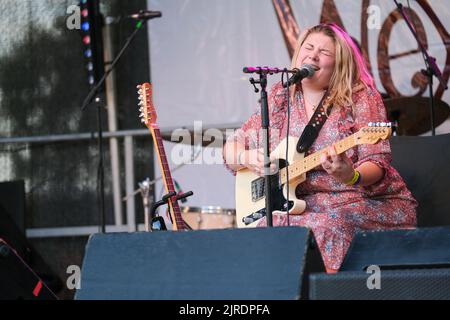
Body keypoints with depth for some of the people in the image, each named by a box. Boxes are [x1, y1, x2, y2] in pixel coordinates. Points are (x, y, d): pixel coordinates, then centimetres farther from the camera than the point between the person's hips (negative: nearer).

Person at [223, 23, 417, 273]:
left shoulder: (361, 98, -3)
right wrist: (246, 158, -7)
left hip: (367, 200, -3)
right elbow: (230, 150, 16)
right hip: (301, 204, 4)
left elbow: (377, 164, -10)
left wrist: (351, 177, -32)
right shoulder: (279, 100, 10)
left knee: (331, 226, -35)